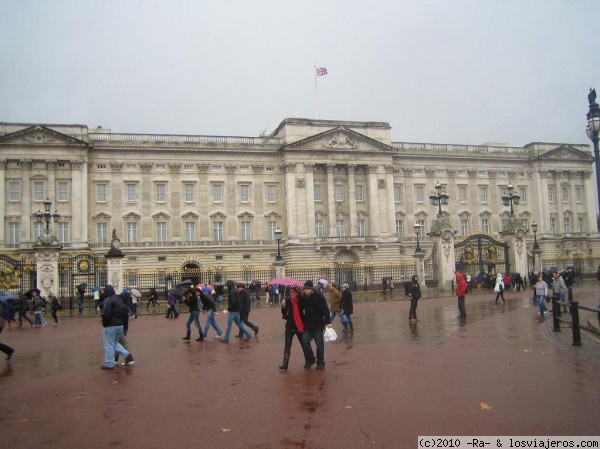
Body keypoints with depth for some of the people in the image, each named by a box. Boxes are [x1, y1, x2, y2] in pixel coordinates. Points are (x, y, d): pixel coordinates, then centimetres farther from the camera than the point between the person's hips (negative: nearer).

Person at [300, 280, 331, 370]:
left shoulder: (319, 297, -13)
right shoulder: (304, 297, 4)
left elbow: (325, 310, -13)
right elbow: (301, 309, 16)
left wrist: (328, 322, -17)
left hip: (318, 325, -5)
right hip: (307, 325, 5)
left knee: (319, 344, 3)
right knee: (305, 342, -2)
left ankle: (320, 362, 17)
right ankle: (310, 360, 16)